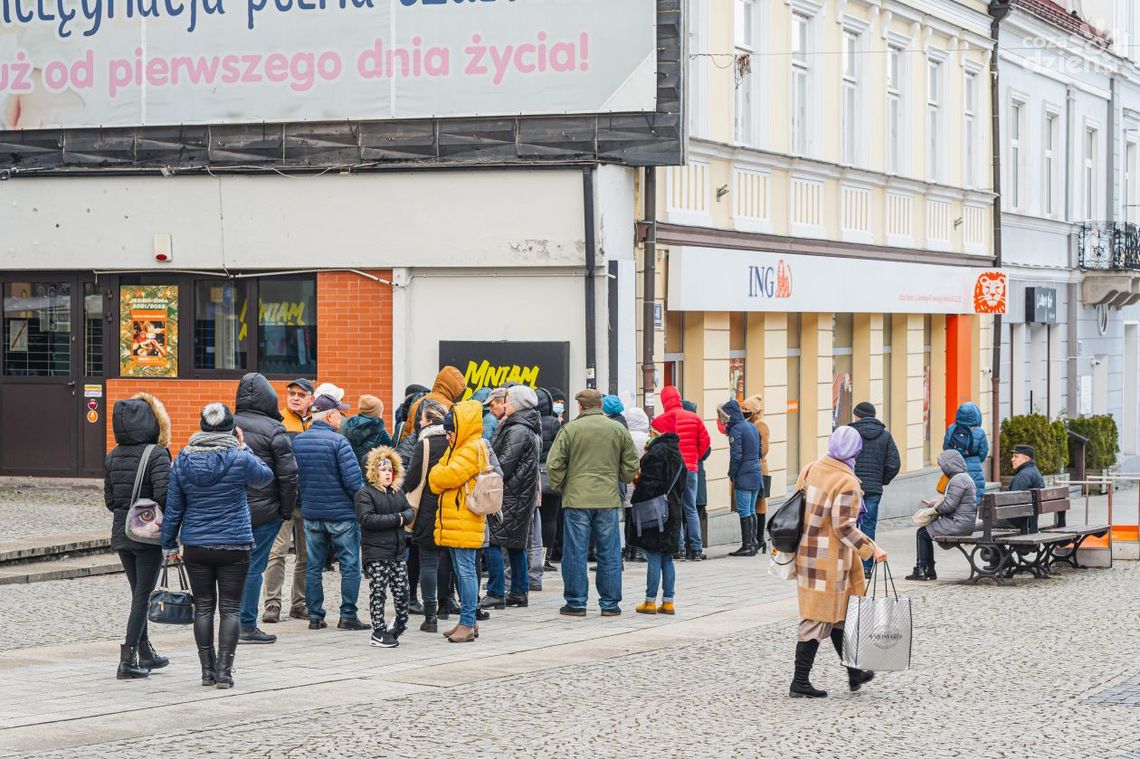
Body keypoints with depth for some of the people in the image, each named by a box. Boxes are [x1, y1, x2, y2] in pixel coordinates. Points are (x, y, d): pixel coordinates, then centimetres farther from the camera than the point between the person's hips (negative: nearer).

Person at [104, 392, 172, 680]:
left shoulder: (112, 457, 5)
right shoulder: (156, 454, -14)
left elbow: (109, 500, 8)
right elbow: (163, 495, -22)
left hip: (121, 535, 6)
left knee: (138, 593, 18)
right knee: (142, 596, 0)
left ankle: (146, 653, 27)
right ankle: (128, 660, -4)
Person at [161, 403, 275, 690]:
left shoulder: (183, 462, -1)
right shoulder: (240, 459, -12)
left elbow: (173, 507, 5)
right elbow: (265, 477, 9)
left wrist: (169, 543, 14)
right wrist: (244, 448, 13)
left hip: (196, 546, 3)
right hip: (234, 546, -3)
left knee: (203, 607, 11)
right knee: (230, 608, 3)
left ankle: (207, 670, 13)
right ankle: (224, 670, -1)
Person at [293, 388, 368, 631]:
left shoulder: (297, 442, 3)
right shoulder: (338, 441, -15)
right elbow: (353, 479, -18)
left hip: (311, 513, 5)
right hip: (342, 513, -5)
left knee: (314, 566, 11)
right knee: (350, 566, 3)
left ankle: (315, 616, 12)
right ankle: (347, 615, 2)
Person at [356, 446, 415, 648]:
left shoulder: (398, 492, 15)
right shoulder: (365, 494, -8)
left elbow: (409, 512, 13)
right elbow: (367, 518, -19)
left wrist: (402, 517, -12)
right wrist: (395, 519, -16)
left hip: (398, 550, 6)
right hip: (376, 553, -6)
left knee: (402, 590, 6)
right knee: (378, 593, -1)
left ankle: (400, 624, 25)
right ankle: (378, 633, 3)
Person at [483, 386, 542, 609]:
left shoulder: (518, 431, -16)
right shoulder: (531, 429, 15)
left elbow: (504, 465, -19)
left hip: (510, 496, -10)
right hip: (524, 496, 10)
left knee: (493, 541, -8)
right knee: (516, 543, 15)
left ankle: (496, 594, -9)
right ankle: (520, 592, 17)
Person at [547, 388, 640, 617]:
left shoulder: (570, 429, -4)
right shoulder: (619, 430, 5)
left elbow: (554, 465, -5)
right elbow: (631, 467, 10)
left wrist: (559, 486, 12)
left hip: (576, 498, -2)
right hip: (609, 500, 2)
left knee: (575, 553, 4)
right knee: (609, 554, 8)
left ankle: (576, 603, 7)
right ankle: (610, 603, 11)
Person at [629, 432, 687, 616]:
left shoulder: (656, 452, -15)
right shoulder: (676, 453, 12)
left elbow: (650, 483, -18)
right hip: (672, 514, 8)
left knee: (653, 558, -5)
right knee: (667, 559, 10)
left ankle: (650, 601, -2)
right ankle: (668, 602, 11)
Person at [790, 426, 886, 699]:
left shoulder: (809, 470, 5)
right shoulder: (846, 483, -18)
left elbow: (798, 510, 12)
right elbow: (843, 526, -22)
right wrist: (871, 549, -17)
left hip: (806, 552, 8)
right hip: (829, 561, -8)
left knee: (837, 615, 19)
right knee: (819, 620, 0)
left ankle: (854, 674, 31)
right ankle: (799, 684, 3)